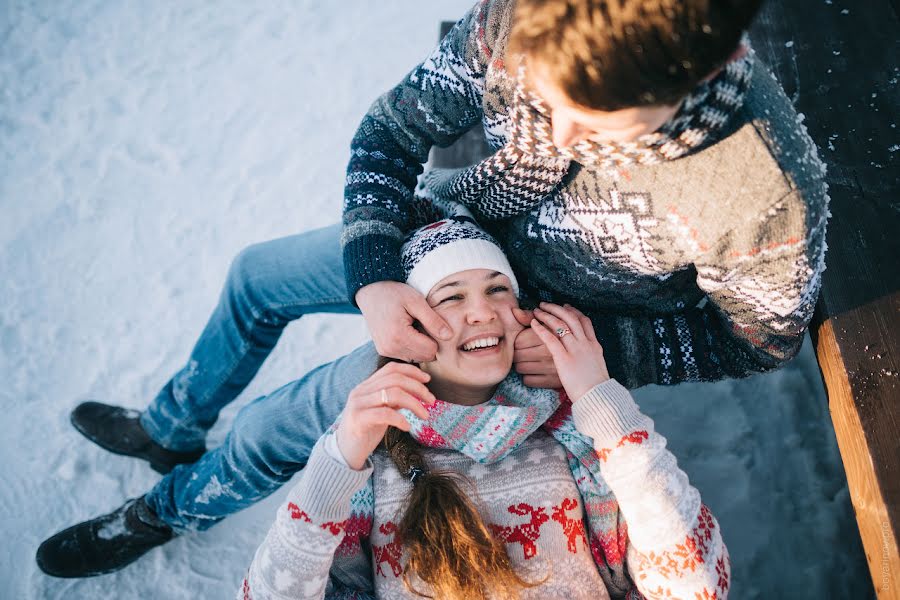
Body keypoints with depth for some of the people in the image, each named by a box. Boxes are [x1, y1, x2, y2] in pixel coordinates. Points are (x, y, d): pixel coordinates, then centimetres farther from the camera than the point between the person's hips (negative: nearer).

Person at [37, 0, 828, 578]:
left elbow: (762, 339, -15)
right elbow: (392, 128, -14)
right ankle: (173, 428, 46)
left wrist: (598, 351, -26)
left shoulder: (770, 193, -37)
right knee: (257, 276, 14)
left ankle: (176, 507, 30)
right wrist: (371, 277, -27)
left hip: (565, 326, -4)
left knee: (315, 406, -7)